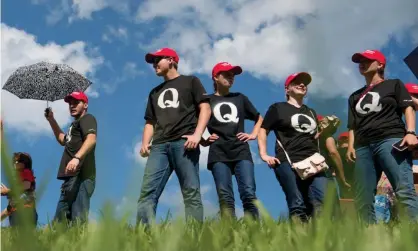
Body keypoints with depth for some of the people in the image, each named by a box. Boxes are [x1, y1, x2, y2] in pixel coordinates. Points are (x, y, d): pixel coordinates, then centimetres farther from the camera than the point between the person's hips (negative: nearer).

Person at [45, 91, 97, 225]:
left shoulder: (87, 118, 1)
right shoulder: (76, 123, 31)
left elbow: (91, 139, -19)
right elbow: (63, 140, 47)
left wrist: (77, 158, -35)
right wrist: (51, 120, 37)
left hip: (80, 175, -10)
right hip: (73, 176, 10)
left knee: (77, 221, -21)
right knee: (60, 221, 7)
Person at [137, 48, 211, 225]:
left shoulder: (190, 82, 16)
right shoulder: (155, 92, 31)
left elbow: (205, 108, 4)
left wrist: (197, 134, -12)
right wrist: (145, 143, 7)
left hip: (184, 142, -4)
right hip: (159, 146, 5)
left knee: (191, 192, -13)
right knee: (147, 192, -12)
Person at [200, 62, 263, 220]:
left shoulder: (240, 98, 21)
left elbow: (259, 119, 31)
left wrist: (253, 134, 16)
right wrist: (203, 141, 1)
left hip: (241, 152, 2)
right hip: (219, 154, -1)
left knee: (249, 193, -14)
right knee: (225, 197, -11)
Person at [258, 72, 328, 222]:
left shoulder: (311, 112, 27)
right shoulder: (278, 108, 10)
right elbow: (263, 130, 6)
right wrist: (263, 154, -5)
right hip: (288, 163, -5)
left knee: (321, 203, -11)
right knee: (297, 205, -12)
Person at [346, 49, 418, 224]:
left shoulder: (394, 85, 18)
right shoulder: (355, 96, 30)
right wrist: (351, 146, 7)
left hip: (391, 140, -5)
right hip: (363, 147, 5)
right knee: (362, 200, -6)